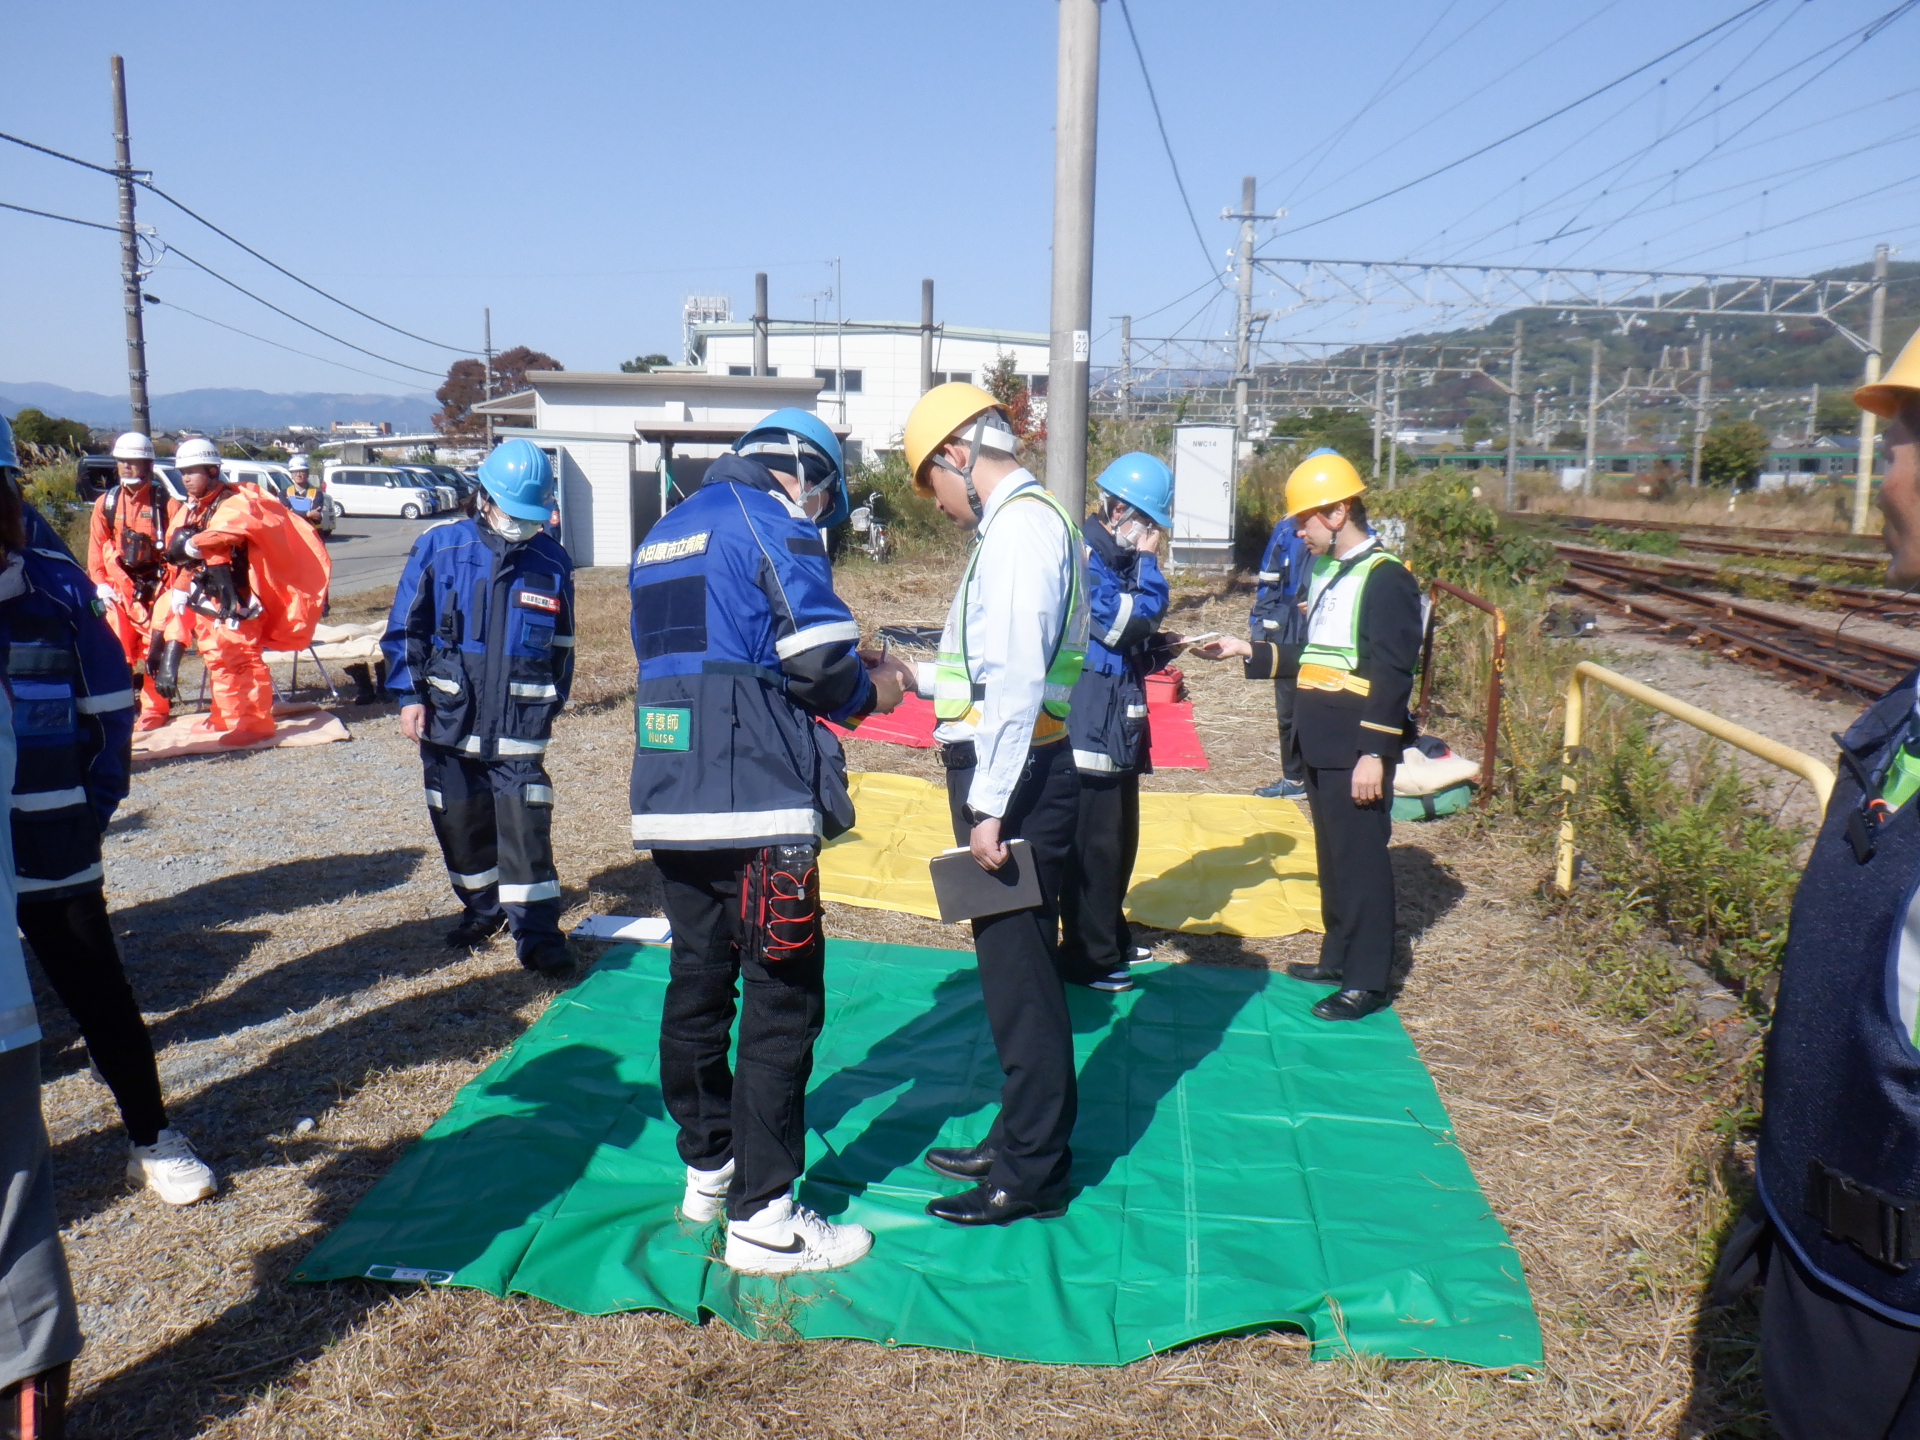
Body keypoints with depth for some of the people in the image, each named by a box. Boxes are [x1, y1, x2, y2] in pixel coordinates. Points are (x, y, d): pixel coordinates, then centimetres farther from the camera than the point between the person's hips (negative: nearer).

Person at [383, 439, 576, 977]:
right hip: (448, 719, 1)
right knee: (460, 821, 13)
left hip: (520, 726, -1)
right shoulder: (439, 547, -3)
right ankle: (482, 908, 33)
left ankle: (537, 933, 2)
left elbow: (561, 645, 12)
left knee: (526, 826, -5)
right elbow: (404, 627, 3)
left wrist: (550, 704, 11)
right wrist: (409, 694, -3)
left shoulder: (552, 562, 0)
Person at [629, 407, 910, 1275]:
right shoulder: (773, 523, -6)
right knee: (782, 999, -1)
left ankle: (707, 1169, 30)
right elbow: (822, 663, -15)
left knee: (697, 983, 17)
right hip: (756, 810, -8)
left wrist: (841, 680, 19)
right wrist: (874, 689, 6)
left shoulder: (662, 534, 20)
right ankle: (764, 1218, 3)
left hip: (667, 804, 9)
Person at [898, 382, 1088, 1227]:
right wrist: (921, 677, 22)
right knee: (1013, 964, 18)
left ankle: (1031, 1172, 11)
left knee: (1019, 971, -1)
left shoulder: (1022, 522, -14)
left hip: (1017, 778, -10)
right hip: (1013, 773, 10)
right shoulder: (1018, 522, 16)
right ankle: (1022, 1138, 32)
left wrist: (990, 804, -22)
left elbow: (1019, 677, -22)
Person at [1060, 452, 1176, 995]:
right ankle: (1088, 958, 8)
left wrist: (1156, 651, 5)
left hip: (1119, 721, 10)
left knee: (1119, 836, 19)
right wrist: (1146, 561, -14)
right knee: (1093, 843, -2)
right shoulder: (1083, 554, -16)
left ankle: (1110, 937, 33)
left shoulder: (1116, 555, 14)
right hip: (1090, 722, -10)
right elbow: (1125, 622, -24)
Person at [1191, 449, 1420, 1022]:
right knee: (1332, 850, 17)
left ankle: (1368, 980, 7)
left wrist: (1374, 753, -21)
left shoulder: (1385, 578, -14)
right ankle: (1339, 956, 30)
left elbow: (1390, 675, -18)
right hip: (1320, 741, 9)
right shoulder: (1325, 572, 14)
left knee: (1360, 855, -2)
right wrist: (1249, 652, 14)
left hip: (1357, 747, -9)